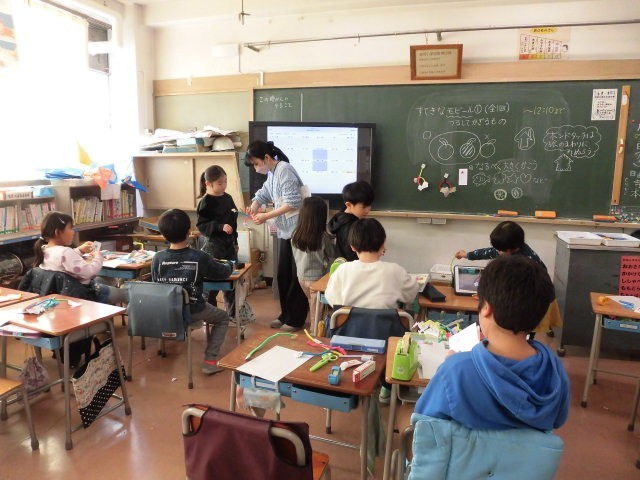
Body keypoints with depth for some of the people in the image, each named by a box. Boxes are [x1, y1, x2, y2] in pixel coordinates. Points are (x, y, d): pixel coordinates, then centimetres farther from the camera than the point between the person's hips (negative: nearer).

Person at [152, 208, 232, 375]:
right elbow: (224, 272, -3)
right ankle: (210, 361, 8)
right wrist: (227, 265, 20)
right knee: (223, 318, 21)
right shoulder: (198, 257, -17)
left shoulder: (157, 258, -11)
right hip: (191, 312, -4)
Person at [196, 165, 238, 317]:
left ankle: (232, 313, 26)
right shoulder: (205, 203, -12)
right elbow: (201, 225, -16)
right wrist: (220, 227, -28)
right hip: (214, 245, -7)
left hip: (229, 243, 7)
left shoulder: (228, 198, 8)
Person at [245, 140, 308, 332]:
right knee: (283, 275, 15)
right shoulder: (272, 173, 14)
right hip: (285, 231, 9)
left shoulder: (284, 170, -15)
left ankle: (295, 320, 10)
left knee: (297, 277, 0)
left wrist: (266, 216, -19)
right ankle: (286, 314, 27)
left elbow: (293, 202, -21)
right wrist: (254, 206, -1)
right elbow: (263, 193, 22)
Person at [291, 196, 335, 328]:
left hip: (301, 276, 5)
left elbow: (296, 257, 3)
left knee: (311, 302, 24)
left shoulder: (296, 235, -10)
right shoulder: (323, 238, -24)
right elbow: (329, 262, -15)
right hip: (317, 279, -5)